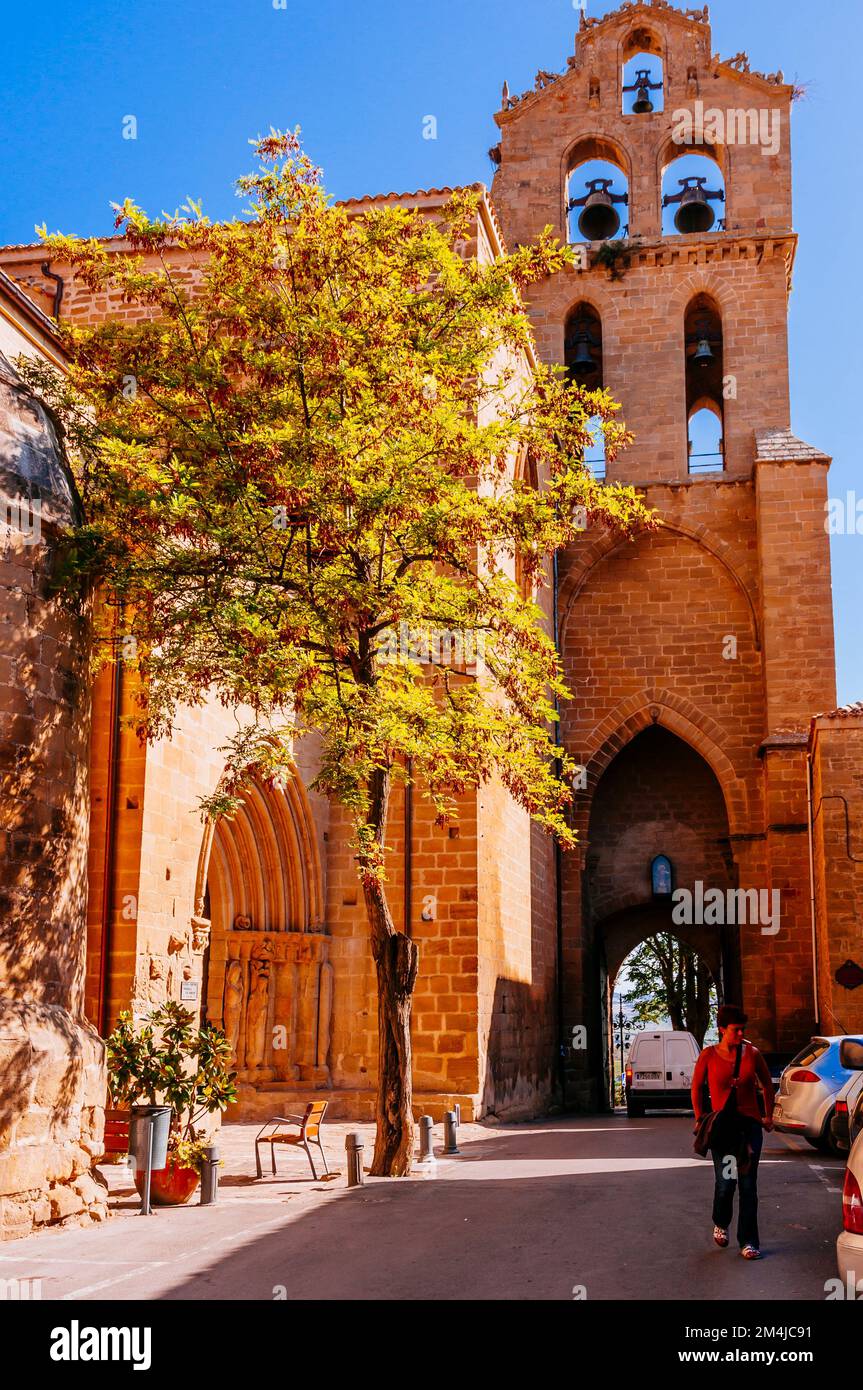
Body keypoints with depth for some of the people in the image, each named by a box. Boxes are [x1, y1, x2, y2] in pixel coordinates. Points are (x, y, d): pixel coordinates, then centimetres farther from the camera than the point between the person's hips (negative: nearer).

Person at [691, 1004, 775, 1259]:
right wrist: (700, 1118, 5)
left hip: (750, 1124, 1)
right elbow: (696, 1087, 9)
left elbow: (767, 1084, 16)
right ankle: (721, 1224, 29)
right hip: (722, 1125, -1)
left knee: (748, 1184, 0)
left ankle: (748, 1242, 8)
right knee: (725, 1182, -2)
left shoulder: (752, 1053, 1)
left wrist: (768, 1116, 16)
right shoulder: (709, 1055, -3)